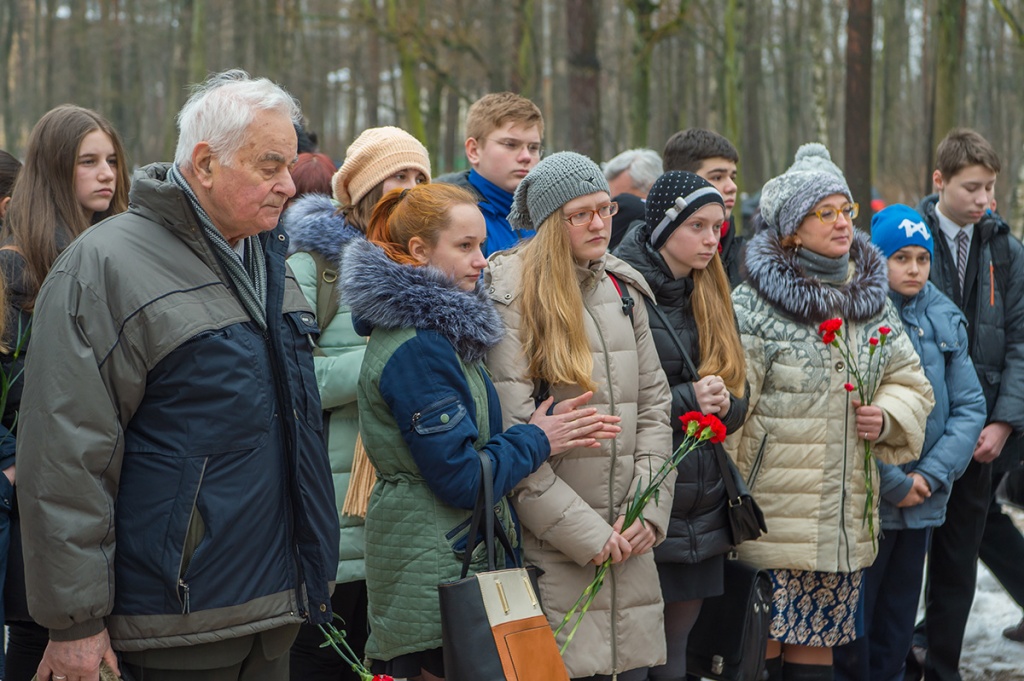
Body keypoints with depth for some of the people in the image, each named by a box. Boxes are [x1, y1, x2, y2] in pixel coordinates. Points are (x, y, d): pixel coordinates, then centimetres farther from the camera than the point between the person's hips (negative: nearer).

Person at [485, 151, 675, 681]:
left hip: (629, 544, 6)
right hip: (550, 545, -6)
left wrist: (651, 509, 1)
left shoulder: (622, 289, 13)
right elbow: (510, 435, -14)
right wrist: (584, 533, -13)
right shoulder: (511, 295, -9)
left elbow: (653, 404, 14)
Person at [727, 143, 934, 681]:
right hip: (771, 513, -5)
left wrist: (887, 418, -2)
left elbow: (911, 383, 21)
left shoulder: (872, 301, 11)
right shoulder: (751, 304, -7)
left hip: (846, 516, 5)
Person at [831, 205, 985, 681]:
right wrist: (894, 484, -14)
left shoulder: (945, 320, 6)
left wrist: (931, 475, -9)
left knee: (897, 628, 15)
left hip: (923, 502, 5)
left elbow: (969, 405, 4)